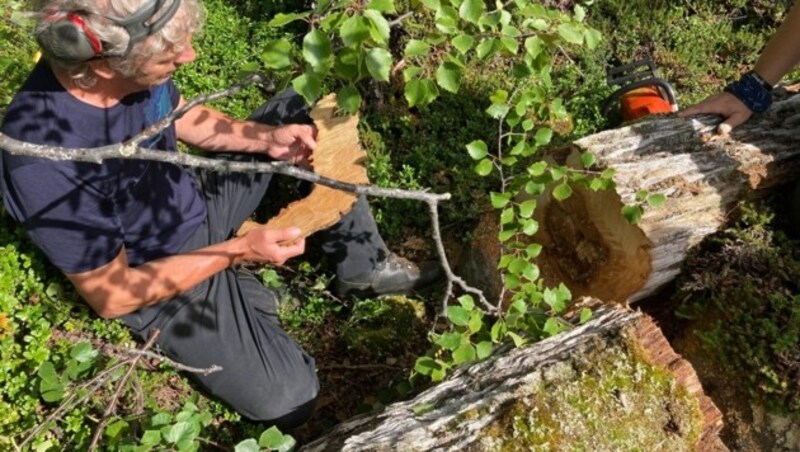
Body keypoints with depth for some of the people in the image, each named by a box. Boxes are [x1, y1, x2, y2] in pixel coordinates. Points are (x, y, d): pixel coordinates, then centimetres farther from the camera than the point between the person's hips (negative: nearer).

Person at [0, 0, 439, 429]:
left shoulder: (128, 54, -17)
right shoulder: (46, 162, -36)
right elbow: (112, 296, -24)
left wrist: (267, 138, -11)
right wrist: (237, 251, -24)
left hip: (197, 200, 7)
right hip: (159, 279, -6)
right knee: (286, 399, -15)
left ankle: (363, 265, 10)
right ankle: (236, 292, 14)